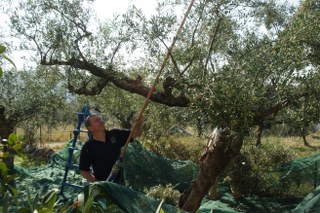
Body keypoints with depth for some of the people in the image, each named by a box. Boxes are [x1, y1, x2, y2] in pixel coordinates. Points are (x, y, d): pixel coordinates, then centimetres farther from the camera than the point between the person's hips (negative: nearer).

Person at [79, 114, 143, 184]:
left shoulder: (115, 135, -4)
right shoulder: (88, 147, -12)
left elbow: (135, 133, 0)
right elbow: (83, 170, -8)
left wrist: (138, 126, -23)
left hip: (119, 181, 3)